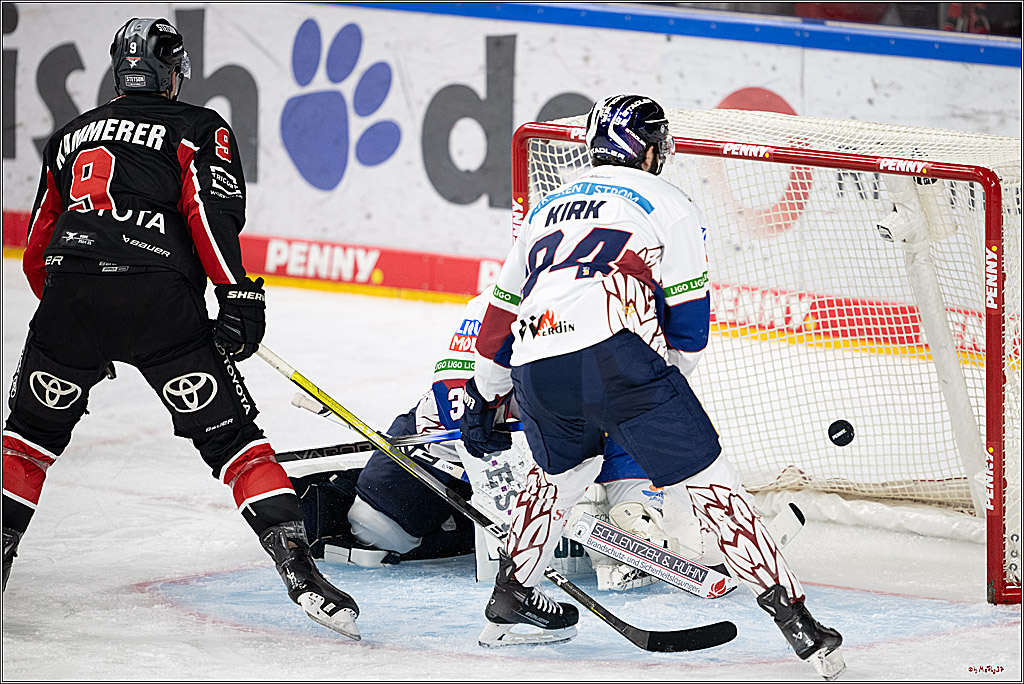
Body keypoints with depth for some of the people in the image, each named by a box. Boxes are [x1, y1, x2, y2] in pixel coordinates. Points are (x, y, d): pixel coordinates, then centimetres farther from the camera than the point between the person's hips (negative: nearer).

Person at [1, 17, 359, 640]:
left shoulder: (72, 136, 29)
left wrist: (80, 332, 41)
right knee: (231, 437, 1)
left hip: (70, 288, 3)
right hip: (160, 301, -3)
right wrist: (238, 298, -10)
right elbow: (213, 212, -5)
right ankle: (298, 568, -11)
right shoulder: (200, 128, 15)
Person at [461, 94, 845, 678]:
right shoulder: (666, 202, 16)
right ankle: (789, 611, -10)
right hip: (616, 352, -5)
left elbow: (501, 313, 36)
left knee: (565, 469, 33)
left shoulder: (550, 205, 32)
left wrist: (485, 398, 46)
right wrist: (673, 378, 29)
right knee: (704, 476, -1)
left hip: (536, 366, 5)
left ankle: (511, 599, 36)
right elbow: (688, 312, 12)